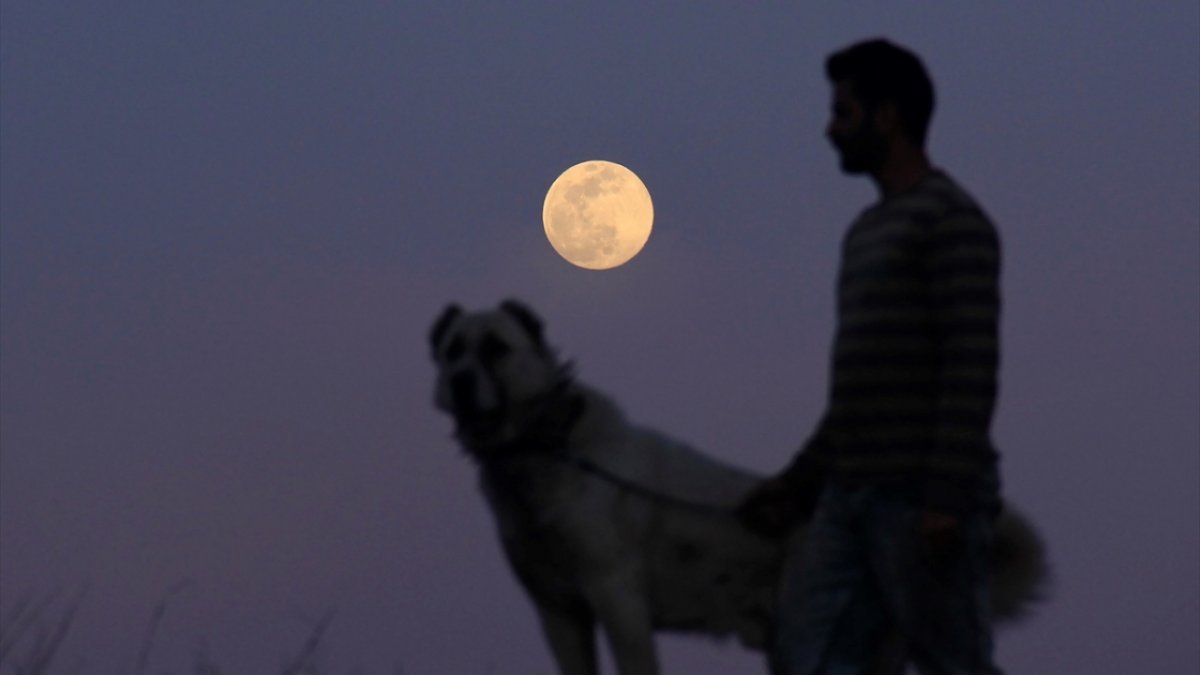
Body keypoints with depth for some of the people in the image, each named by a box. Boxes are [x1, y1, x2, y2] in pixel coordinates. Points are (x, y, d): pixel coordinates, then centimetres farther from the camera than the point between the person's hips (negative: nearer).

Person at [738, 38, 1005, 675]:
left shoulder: (954, 221, -8)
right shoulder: (869, 230, 22)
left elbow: (971, 369, -17)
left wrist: (947, 501, -23)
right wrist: (796, 486, 23)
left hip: (923, 502, -9)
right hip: (851, 497, 9)